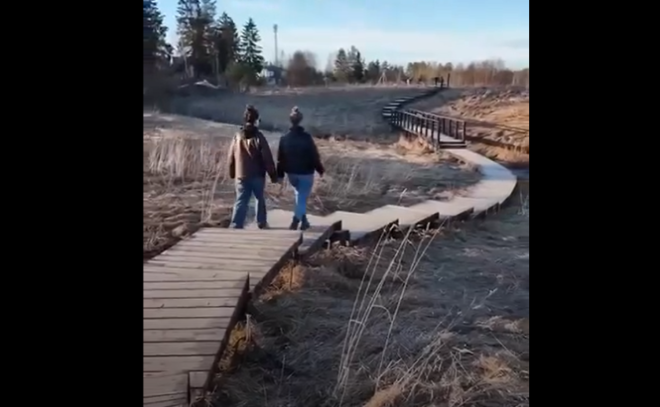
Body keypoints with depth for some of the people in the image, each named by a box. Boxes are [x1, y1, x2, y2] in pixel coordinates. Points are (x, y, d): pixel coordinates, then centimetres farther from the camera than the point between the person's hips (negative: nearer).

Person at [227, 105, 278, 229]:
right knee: (260, 199, 18)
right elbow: (267, 158, -11)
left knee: (241, 201, 1)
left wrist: (232, 173, 22)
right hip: (257, 175, -2)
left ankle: (236, 226, -10)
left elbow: (231, 157, 8)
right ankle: (262, 223, 29)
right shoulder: (258, 137, -12)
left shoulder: (237, 136, 1)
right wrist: (273, 175, -3)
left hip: (241, 175, 2)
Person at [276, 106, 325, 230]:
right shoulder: (306, 137, -16)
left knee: (299, 195, 22)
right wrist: (320, 169, 3)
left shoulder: (284, 138, -5)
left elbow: (280, 158, -1)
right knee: (302, 197, 3)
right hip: (305, 173, -4)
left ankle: (304, 221, 28)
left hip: (291, 173, 4)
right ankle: (295, 221, -10)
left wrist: (280, 174, 7)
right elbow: (315, 156, -11)